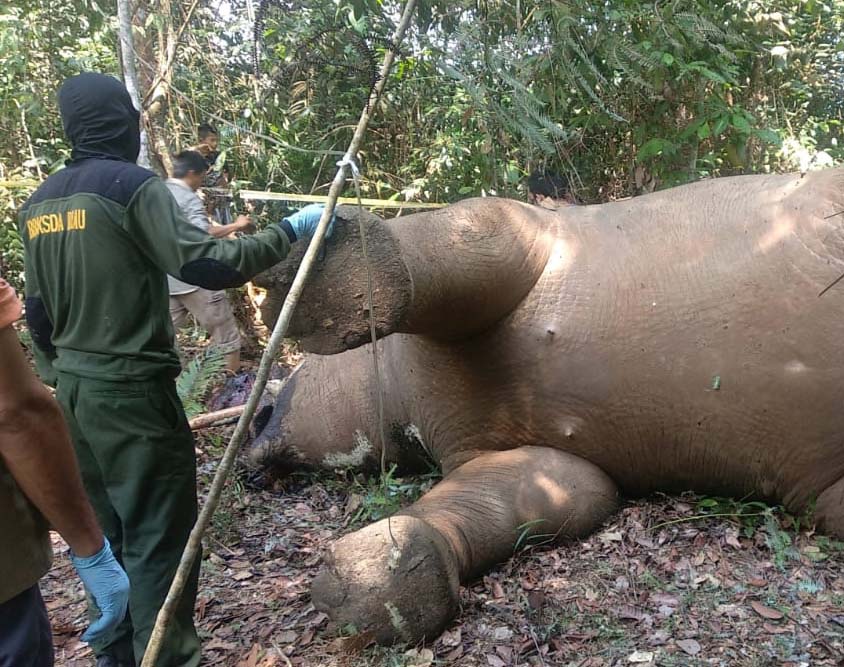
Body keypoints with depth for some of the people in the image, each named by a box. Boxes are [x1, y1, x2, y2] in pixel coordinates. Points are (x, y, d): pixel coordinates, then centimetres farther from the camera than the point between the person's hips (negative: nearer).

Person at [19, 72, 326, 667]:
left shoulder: (39, 203, 11)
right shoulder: (131, 184, -12)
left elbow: (38, 311, 15)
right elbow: (205, 265, -22)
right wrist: (290, 231, -14)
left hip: (75, 391, 8)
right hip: (132, 391, -8)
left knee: (105, 532, 18)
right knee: (159, 538, 0)